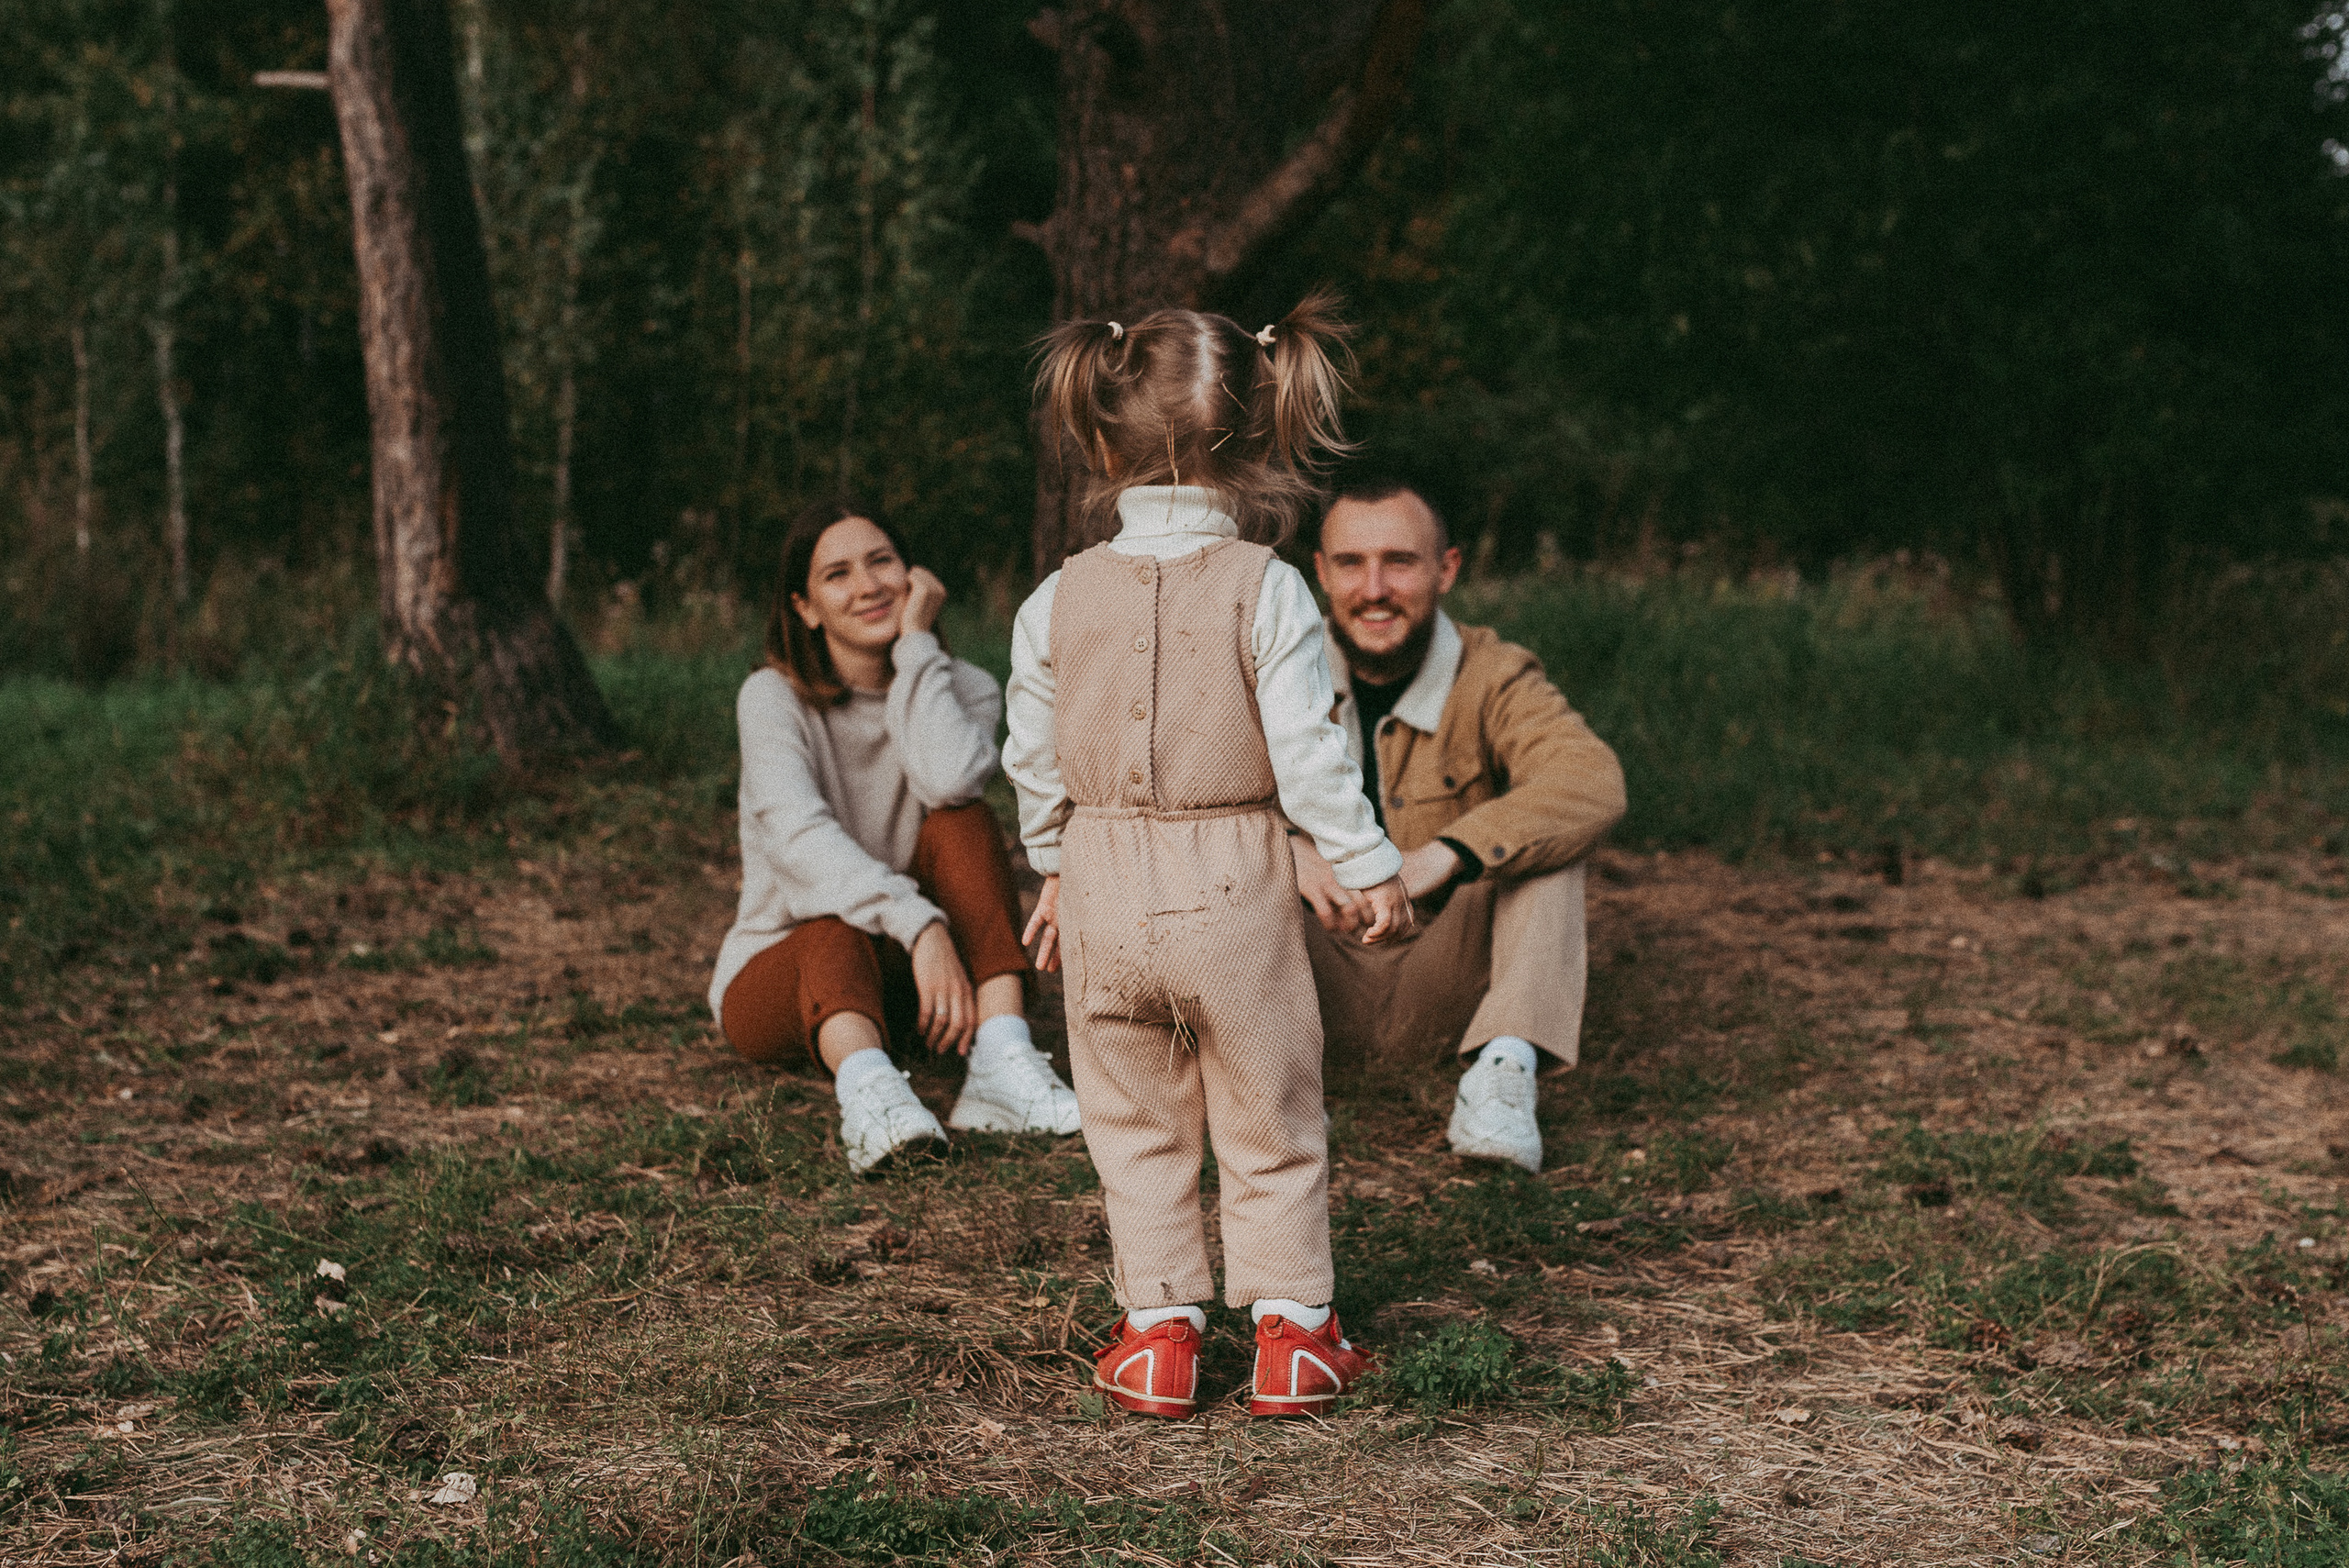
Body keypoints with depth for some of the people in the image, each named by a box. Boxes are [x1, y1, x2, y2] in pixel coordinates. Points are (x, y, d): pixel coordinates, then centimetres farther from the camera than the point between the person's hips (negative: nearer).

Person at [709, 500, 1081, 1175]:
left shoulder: (962, 687, -3)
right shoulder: (774, 697, -11)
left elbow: (950, 781, -28)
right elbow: (798, 835, -30)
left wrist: (917, 642, -20)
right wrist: (918, 925, -43)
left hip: (901, 972, 3)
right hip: (780, 977, -3)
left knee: (961, 819, -24)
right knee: (839, 926, -37)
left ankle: (1002, 1063, -40)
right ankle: (866, 1089, -67)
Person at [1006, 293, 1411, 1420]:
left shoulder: (1058, 601, -1)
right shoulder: (1266, 589, -12)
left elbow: (1034, 761, 7)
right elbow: (1308, 755, -14)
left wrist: (1055, 869, 23)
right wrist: (1370, 869, -2)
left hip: (1106, 886, 2)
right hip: (1235, 887, -2)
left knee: (1134, 1124, 16)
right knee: (1270, 1122, 12)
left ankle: (1159, 1329, 19)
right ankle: (1290, 1331, 18)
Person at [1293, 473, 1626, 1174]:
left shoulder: (1493, 680, -10)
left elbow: (1594, 782, -30)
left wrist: (1443, 857, -43)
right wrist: (1288, 852, -37)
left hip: (1447, 982, -1)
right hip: (1325, 981, 1)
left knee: (1546, 831, -23)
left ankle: (1503, 1071, -31)